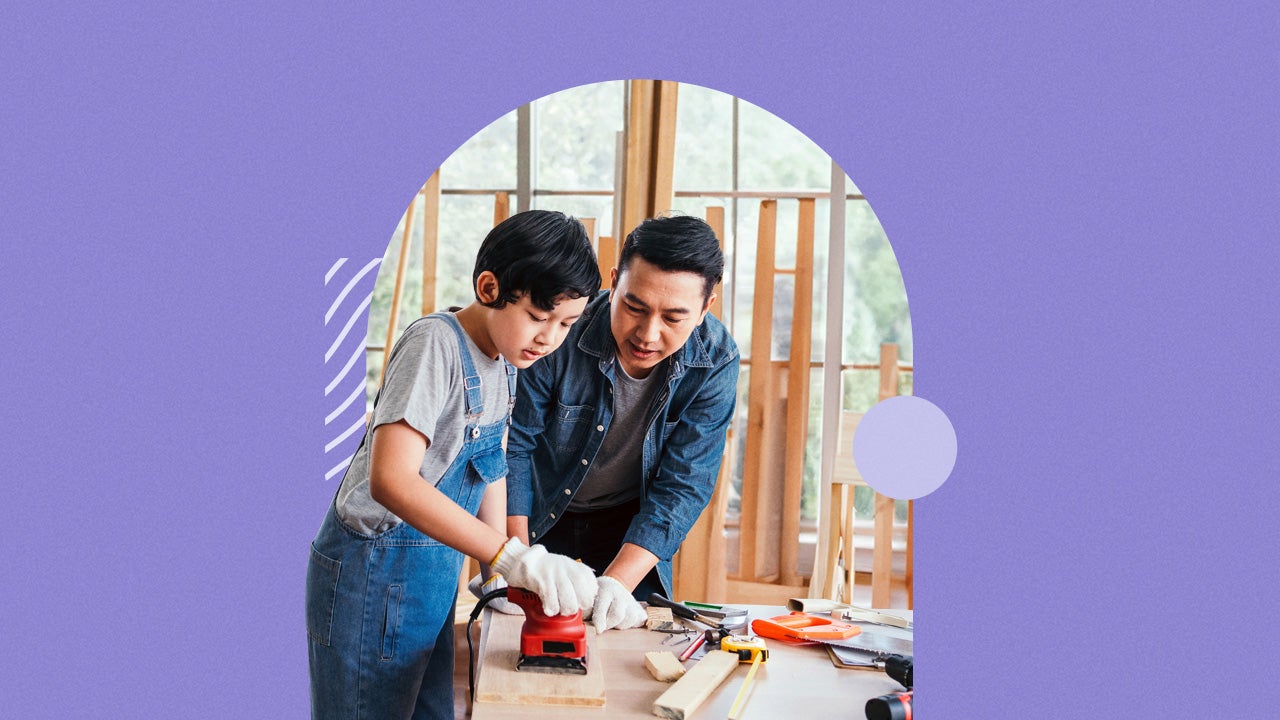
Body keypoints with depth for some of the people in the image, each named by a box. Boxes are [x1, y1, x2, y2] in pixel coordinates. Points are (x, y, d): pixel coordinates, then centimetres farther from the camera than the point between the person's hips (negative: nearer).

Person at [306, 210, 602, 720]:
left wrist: (499, 570, 3)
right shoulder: (434, 343, -21)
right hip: (375, 574, -8)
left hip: (435, 571, 8)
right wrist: (512, 556, -36)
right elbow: (391, 481, -32)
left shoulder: (507, 361, 5)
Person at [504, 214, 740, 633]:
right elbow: (513, 442, -18)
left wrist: (618, 582, -32)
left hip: (632, 530, 1)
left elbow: (683, 486, -21)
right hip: (540, 521, -1)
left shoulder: (715, 363, -22)